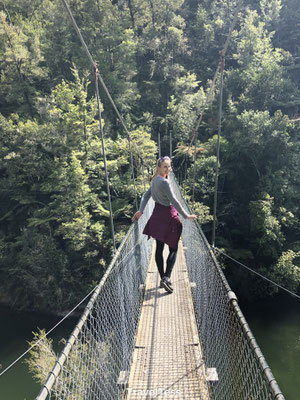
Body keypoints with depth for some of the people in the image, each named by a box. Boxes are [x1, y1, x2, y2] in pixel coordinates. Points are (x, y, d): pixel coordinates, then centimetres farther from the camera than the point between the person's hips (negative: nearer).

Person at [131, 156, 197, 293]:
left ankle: (162, 278, 17)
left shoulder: (155, 180, 9)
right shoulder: (164, 182, -18)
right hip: (168, 215, -8)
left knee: (159, 248, 9)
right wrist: (186, 216, -13)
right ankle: (166, 277, -11)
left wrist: (140, 210, 9)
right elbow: (174, 201, -18)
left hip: (157, 215, 8)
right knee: (173, 249, 1)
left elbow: (146, 195, 10)